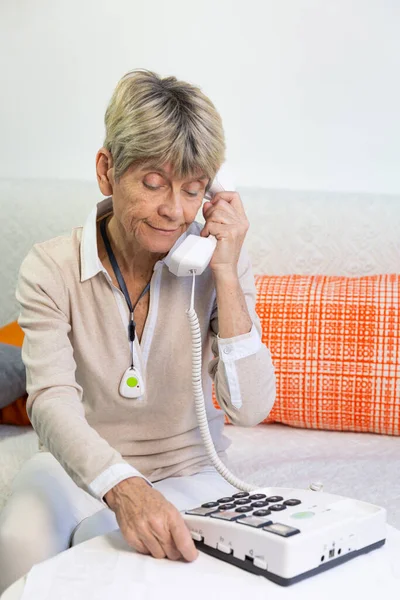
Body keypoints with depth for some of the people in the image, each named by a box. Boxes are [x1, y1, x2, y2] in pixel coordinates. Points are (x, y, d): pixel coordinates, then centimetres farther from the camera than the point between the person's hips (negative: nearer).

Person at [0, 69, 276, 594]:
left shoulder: (217, 264, -11)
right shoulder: (51, 269, -14)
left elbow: (251, 408, -18)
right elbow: (52, 401, -27)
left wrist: (227, 275, -25)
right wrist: (122, 487, -46)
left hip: (187, 471, 0)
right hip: (76, 466, 1)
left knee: (102, 540, -29)